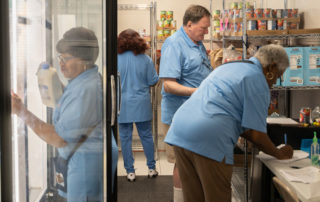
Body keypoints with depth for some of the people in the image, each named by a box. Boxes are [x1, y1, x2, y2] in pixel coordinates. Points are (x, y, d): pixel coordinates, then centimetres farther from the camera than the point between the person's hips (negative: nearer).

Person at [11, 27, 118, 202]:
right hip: (77, 160, 10)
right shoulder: (78, 83, 10)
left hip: (88, 163, -10)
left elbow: (59, 139, -23)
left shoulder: (88, 90, -24)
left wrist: (21, 112, -20)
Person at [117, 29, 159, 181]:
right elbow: (153, 81, 0)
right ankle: (151, 168, 21)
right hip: (142, 104, 1)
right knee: (146, 136, 13)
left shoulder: (116, 59, -9)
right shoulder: (145, 59, -4)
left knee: (125, 137, 8)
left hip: (123, 104, -1)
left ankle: (130, 171, 13)